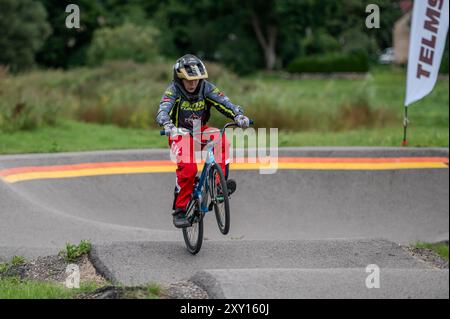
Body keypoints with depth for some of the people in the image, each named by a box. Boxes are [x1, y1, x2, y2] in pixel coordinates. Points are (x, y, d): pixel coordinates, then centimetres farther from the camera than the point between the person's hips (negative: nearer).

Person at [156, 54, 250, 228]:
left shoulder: (206, 88, -10)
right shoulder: (173, 90, -18)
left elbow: (225, 103, -21)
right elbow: (162, 112, -33)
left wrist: (238, 115, -41)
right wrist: (167, 125, -55)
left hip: (201, 131, 3)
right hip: (180, 134, -3)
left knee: (221, 139, -30)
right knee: (187, 168, -26)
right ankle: (179, 211, -14)